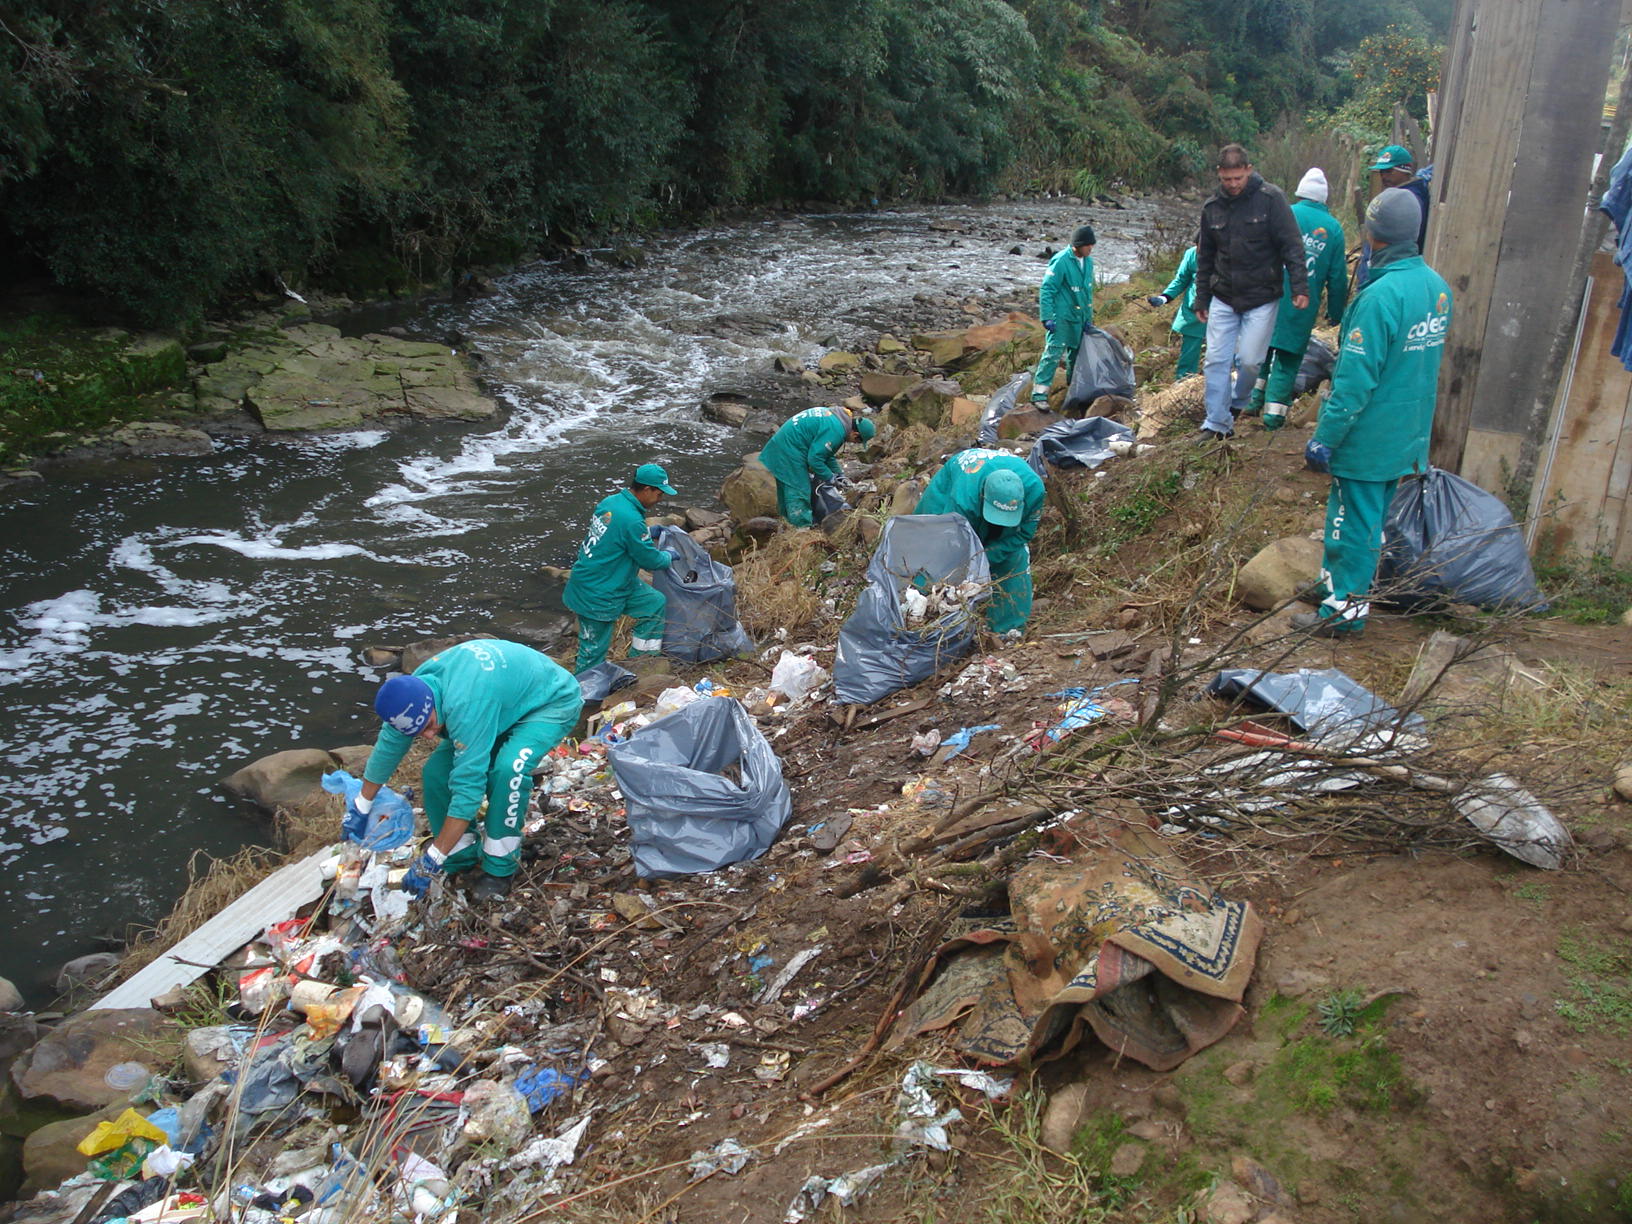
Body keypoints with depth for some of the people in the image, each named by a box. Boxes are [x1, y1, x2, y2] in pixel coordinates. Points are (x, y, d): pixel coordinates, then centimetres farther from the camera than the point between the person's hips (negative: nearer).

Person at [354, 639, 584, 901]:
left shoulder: (465, 705, -41)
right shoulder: (414, 691, -15)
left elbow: (468, 785, -39)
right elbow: (389, 744, 3)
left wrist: (432, 860, -32)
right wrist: (361, 805, 15)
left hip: (553, 701, -8)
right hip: (509, 701, 8)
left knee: (508, 768, -34)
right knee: (437, 769, -8)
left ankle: (499, 868, -15)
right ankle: (462, 856, 10)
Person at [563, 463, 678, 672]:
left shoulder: (610, 502, 0)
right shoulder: (632, 520, -27)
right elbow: (650, 560, -15)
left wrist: (648, 533, 16)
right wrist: (668, 557, 6)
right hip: (597, 595, -10)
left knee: (655, 604, 17)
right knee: (593, 652, 4)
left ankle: (639, 661, 25)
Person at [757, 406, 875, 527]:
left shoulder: (835, 416, 9)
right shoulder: (835, 431, -22)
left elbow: (825, 452, 20)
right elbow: (814, 458, -21)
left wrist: (839, 473, 17)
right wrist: (831, 478, -9)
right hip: (790, 449, -11)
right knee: (798, 492, -6)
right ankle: (803, 527, -3)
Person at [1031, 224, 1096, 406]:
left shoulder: (1088, 261, 7)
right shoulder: (1061, 261, -18)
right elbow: (1046, 290, -17)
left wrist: (1089, 316, 19)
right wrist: (1047, 317, -21)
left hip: (1079, 317, 8)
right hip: (1061, 317, -8)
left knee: (1077, 351, 18)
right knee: (1053, 353, -14)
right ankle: (1039, 393, -15)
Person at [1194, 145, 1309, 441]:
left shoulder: (1270, 198, -8)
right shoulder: (1212, 207, 4)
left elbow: (1292, 245, -7)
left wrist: (1300, 286, -14)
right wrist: (1202, 299, 14)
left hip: (1261, 298, -3)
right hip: (1223, 299, 4)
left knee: (1249, 359, -4)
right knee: (1216, 360, -1)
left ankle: (1238, 403, 25)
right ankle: (1218, 424, 7)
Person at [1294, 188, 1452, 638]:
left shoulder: (1380, 296, -25)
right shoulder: (1438, 286, 2)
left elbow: (1355, 383, -24)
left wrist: (1324, 440, -17)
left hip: (1369, 435, -8)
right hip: (1408, 433, 8)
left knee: (1354, 520, 3)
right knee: (1372, 515, 20)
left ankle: (1345, 608, 12)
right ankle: (1338, 580, 35)